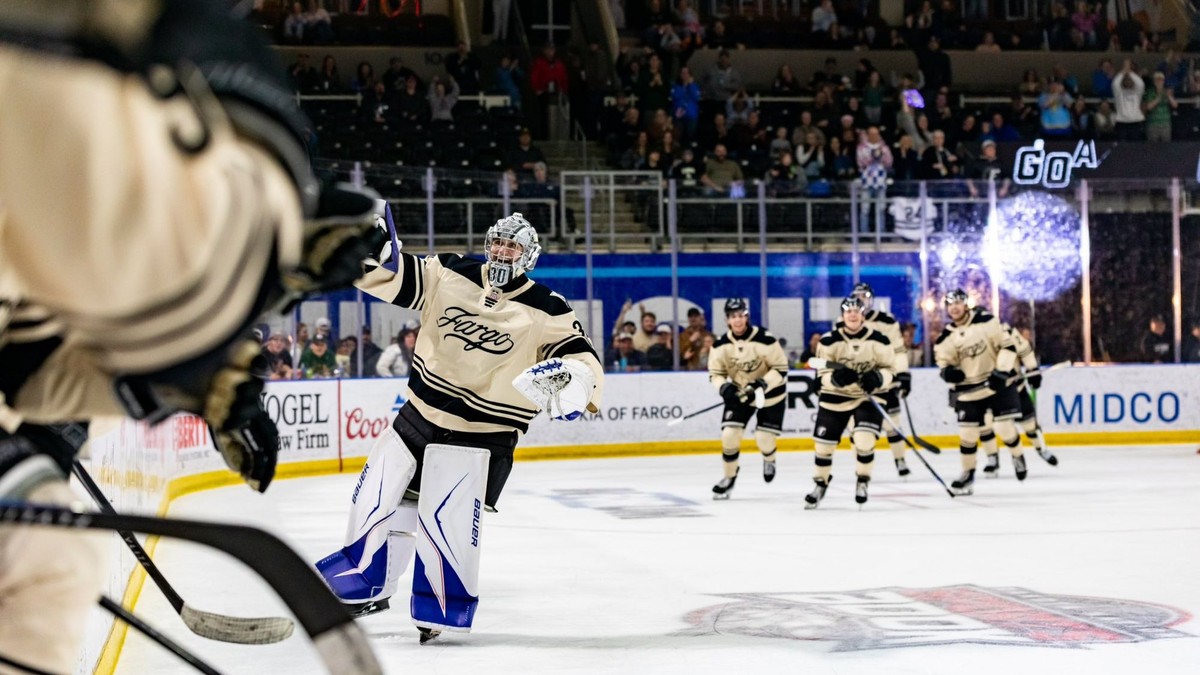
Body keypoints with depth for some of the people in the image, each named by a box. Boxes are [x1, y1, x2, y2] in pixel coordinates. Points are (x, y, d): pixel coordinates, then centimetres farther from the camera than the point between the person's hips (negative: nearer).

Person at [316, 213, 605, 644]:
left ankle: (444, 606, 9)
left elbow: (580, 354, -18)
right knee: (378, 497, 10)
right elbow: (387, 274, -2)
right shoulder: (450, 276, -2)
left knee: (445, 520, -13)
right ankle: (367, 584, 32)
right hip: (422, 411, 5)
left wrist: (576, 376, -41)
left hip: (484, 432, -5)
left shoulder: (544, 311, -12)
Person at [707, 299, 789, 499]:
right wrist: (724, 388, -25)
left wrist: (761, 385, -31)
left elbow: (781, 368, -19)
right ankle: (729, 477, 12)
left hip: (770, 394, -3)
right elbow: (715, 373, -4)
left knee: (764, 439, -7)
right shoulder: (721, 344, -13)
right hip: (739, 393, 3)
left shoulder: (765, 339, -25)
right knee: (729, 434, -10)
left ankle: (769, 460, 32)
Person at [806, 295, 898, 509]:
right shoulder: (829, 341, -11)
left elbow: (890, 371, -4)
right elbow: (821, 375, -9)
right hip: (835, 397, 1)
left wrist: (877, 378, -27)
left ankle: (862, 482, 6)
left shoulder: (879, 341, -11)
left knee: (864, 441, -19)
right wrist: (836, 377, -31)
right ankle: (820, 484, 27)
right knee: (824, 443, 3)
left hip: (868, 396, -1)